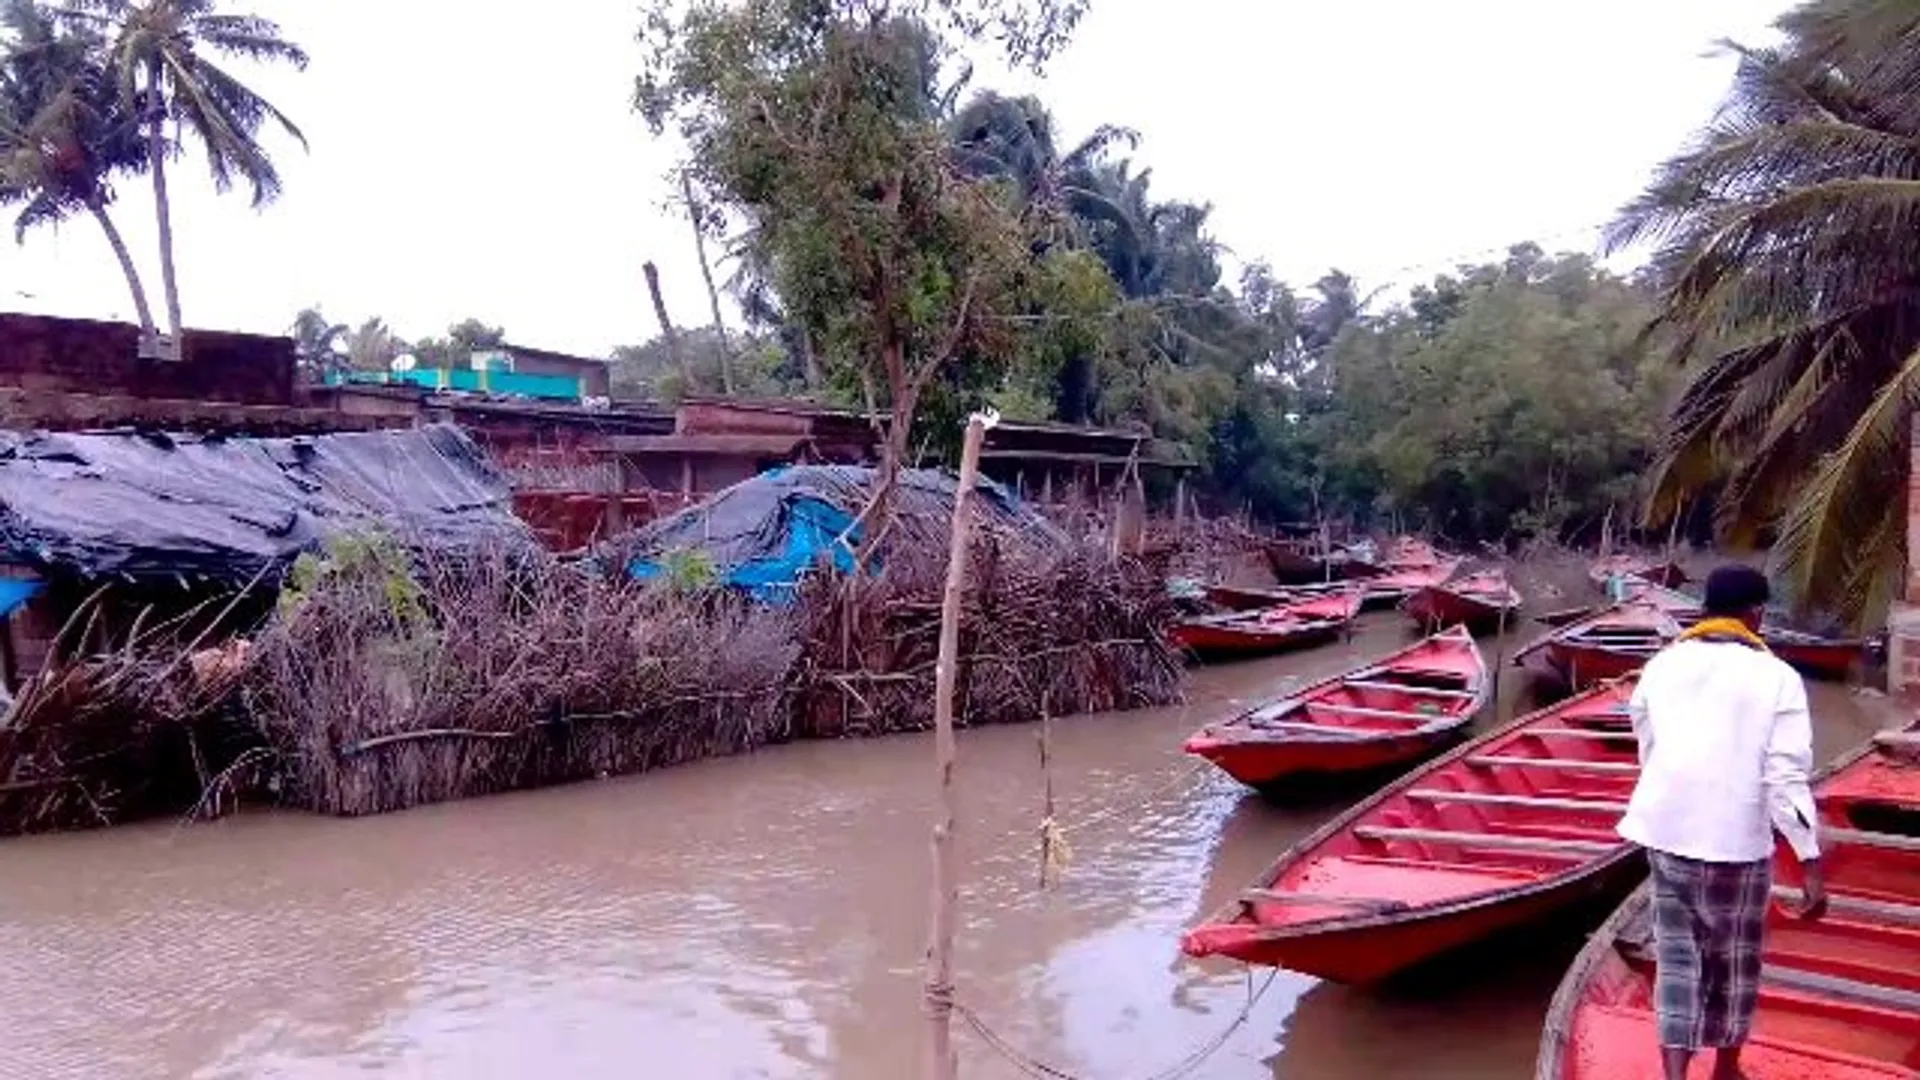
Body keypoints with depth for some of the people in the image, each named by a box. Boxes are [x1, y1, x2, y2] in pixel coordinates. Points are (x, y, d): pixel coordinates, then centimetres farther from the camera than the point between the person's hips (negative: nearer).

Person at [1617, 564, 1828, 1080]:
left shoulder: (1661, 665, 6)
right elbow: (1787, 778, -12)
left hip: (1666, 831, 3)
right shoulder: (1777, 678, -6)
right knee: (1734, 961, 17)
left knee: (1677, 955, 10)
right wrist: (1812, 864, -9)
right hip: (1737, 840, -2)